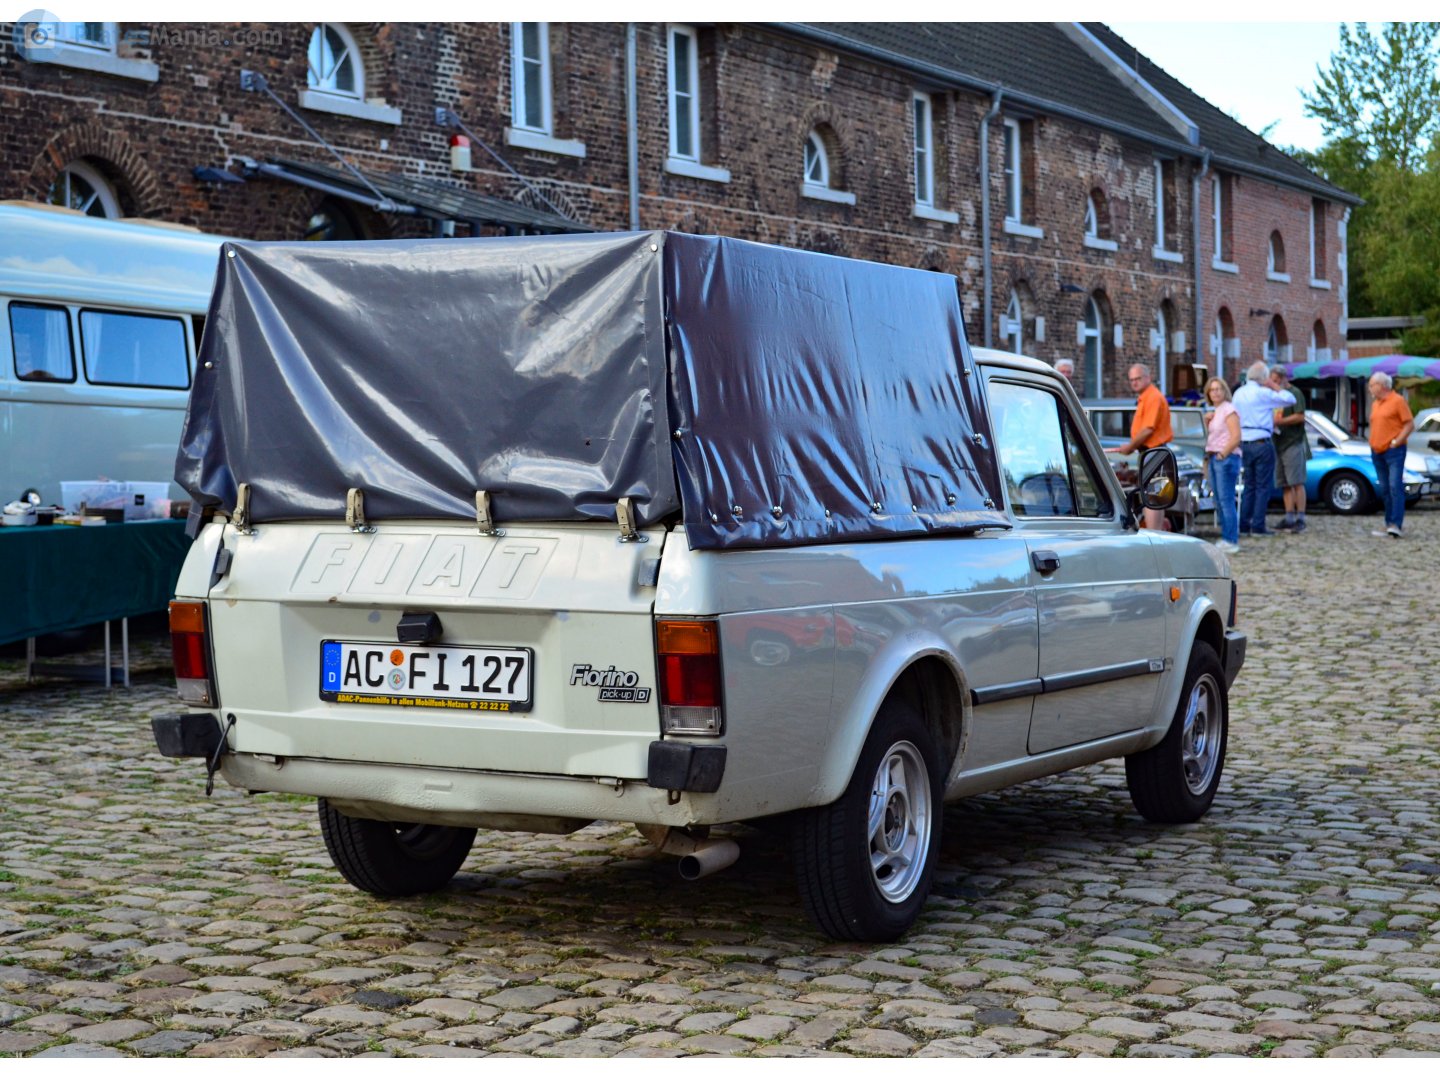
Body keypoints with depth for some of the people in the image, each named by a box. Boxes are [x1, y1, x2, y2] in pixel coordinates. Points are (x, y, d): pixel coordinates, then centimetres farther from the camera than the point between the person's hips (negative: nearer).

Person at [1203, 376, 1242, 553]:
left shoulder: (1229, 409, -9)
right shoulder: (1215, 411, 17)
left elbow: (1236, 437, -15)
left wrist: (1222, 455, -14)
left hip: (1226, 458, -9)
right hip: (1214, 459, 9)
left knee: (1226, 500, -11)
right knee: (1219, 502, 9)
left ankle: (1231, 541, -12)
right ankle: (1226, 538, 14)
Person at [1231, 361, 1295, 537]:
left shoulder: (1238, 393, 10)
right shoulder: (1263, 393, -11)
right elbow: (1290, 399, -9)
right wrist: (1274, 387, 2)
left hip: (1244, 444, 7)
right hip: (1262, 444, -7)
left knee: (1249, 485, 12)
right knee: (1263, 486, -1)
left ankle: (1244, 525, 9)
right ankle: (1258, 526, -4)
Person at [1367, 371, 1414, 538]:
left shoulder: (1398, 400, -4)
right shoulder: (1375, 404, 17)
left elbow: (1410, 424, -7)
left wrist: (1396, 442, -13)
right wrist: (1373, 443, 11)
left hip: (1394, 451, -8)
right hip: (1377, 452, 8)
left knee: (1395, 487, -14)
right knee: (1385, 490, 7)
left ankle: (1396, 524, -20)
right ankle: (1389, 524, 10)